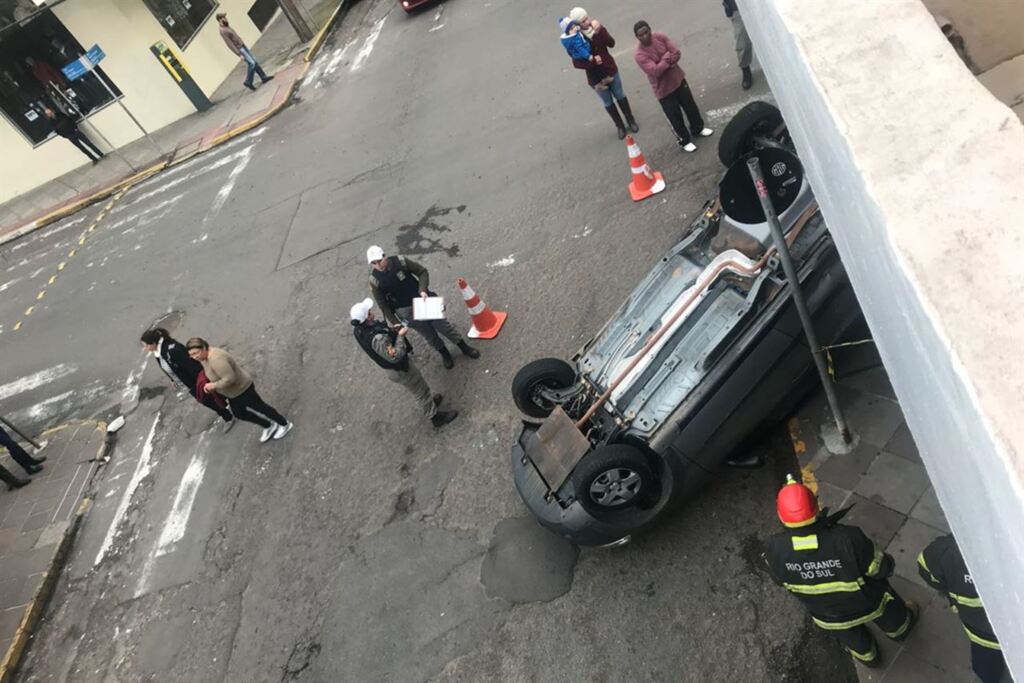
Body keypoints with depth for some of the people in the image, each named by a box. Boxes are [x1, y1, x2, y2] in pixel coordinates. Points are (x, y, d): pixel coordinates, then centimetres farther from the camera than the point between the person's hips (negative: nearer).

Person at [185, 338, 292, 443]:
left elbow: (229, 379, -37)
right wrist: (209, 384, 0)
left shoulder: (216, 360, -36)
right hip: (233, 391, 10)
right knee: (239, 413, 22)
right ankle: (268, 426, 37)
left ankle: (285, 424, 30)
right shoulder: (205, 357, -5)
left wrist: (213, 385, -26)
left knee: (260, 407, 9)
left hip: (242, 388, -10)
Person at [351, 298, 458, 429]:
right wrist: (400, 335, -24)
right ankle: (435, 416, 34)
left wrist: (391, 330, -6)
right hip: (400, 369, -8)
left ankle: (430, 399, 55)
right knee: (421, 391, 15)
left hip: (390, 367, 8)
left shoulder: (358, 329, -14)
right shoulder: (377, 338, -42)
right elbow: (395, 356, -34)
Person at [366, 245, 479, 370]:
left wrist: (423, 290, -20)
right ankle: (444, 354, 37)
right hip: (406, 310, 0)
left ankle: (464, 347, 28)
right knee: (428, 334, 10)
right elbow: (382, 303, -6)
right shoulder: (375, 280, -15)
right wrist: (394, 322, -10)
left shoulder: (400, 261, -16)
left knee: (442, 324, 9)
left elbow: (422, 272, -6)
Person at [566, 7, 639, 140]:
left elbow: (611, 43, -20)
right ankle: (619, 125, 35)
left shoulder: (596, 27, -11)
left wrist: (599, 31, -32)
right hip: (596, 77, -2)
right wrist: (593, 61, -31)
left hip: (611, 70, 2)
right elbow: (576, 63, -20)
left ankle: (630, 120, 39)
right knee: (608, 102, 15)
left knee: (620, 96, 19)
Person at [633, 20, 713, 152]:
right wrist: (667, 58, -19)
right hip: (663, 89, -5)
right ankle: (684, 140, 28)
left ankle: (698, 129, 45)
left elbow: (677, 53, -10)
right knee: (675, 117, 7)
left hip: (678, 79, 5)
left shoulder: (660, 37, -7)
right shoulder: (640, 55, -23)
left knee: (691, 106, 20)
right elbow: (655, 71, -30)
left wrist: (664, 62, -25)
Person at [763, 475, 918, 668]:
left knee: (852, 637, 38)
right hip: (869, 605, -1)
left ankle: (866, 655, 66)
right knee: (890, 615, 38)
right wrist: (888, 563, 2)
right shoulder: (848, 539, -43)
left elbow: (779, 579, -12)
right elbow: (881, 568, -22)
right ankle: (901, 628, 69)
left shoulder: (775, 549, -35)